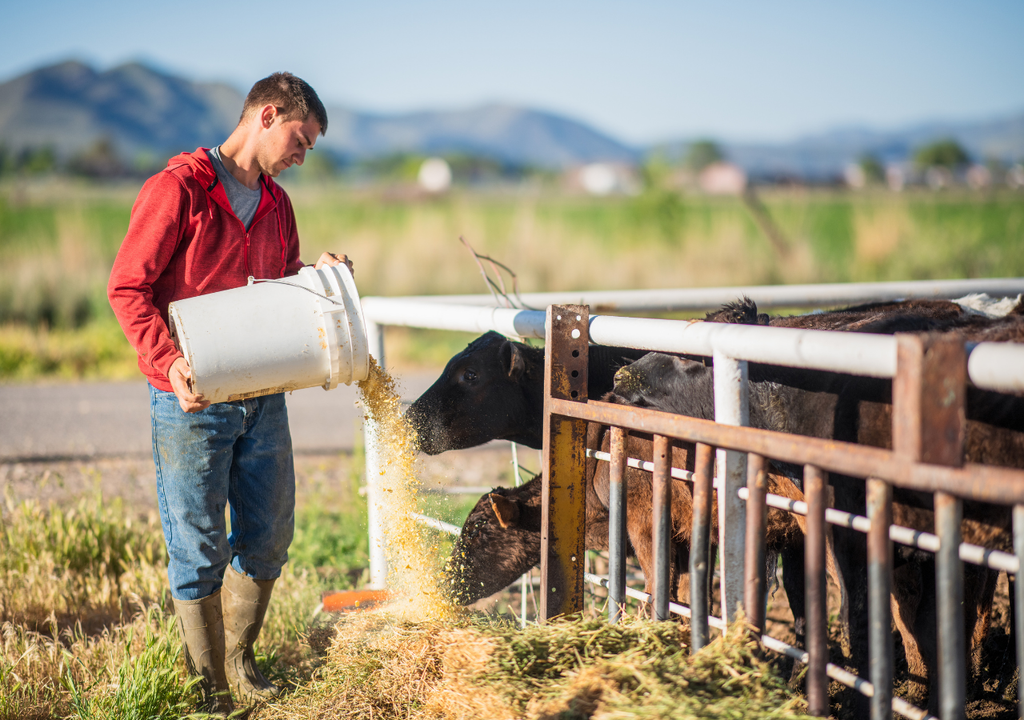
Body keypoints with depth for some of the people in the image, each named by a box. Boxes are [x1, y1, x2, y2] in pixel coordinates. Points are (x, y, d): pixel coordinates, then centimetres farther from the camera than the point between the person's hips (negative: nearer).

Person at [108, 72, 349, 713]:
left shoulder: (276, 204, 14)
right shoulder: (178, 189, -10)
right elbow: (127, 286, -11)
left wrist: (317, 275, 1)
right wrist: (169, 362, -23)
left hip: (262, 396, 7)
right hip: (192, 402, -7)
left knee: (269, 537, 12)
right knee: (200, 548, 1)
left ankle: (239, 660, 31)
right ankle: (208, 685, 14)